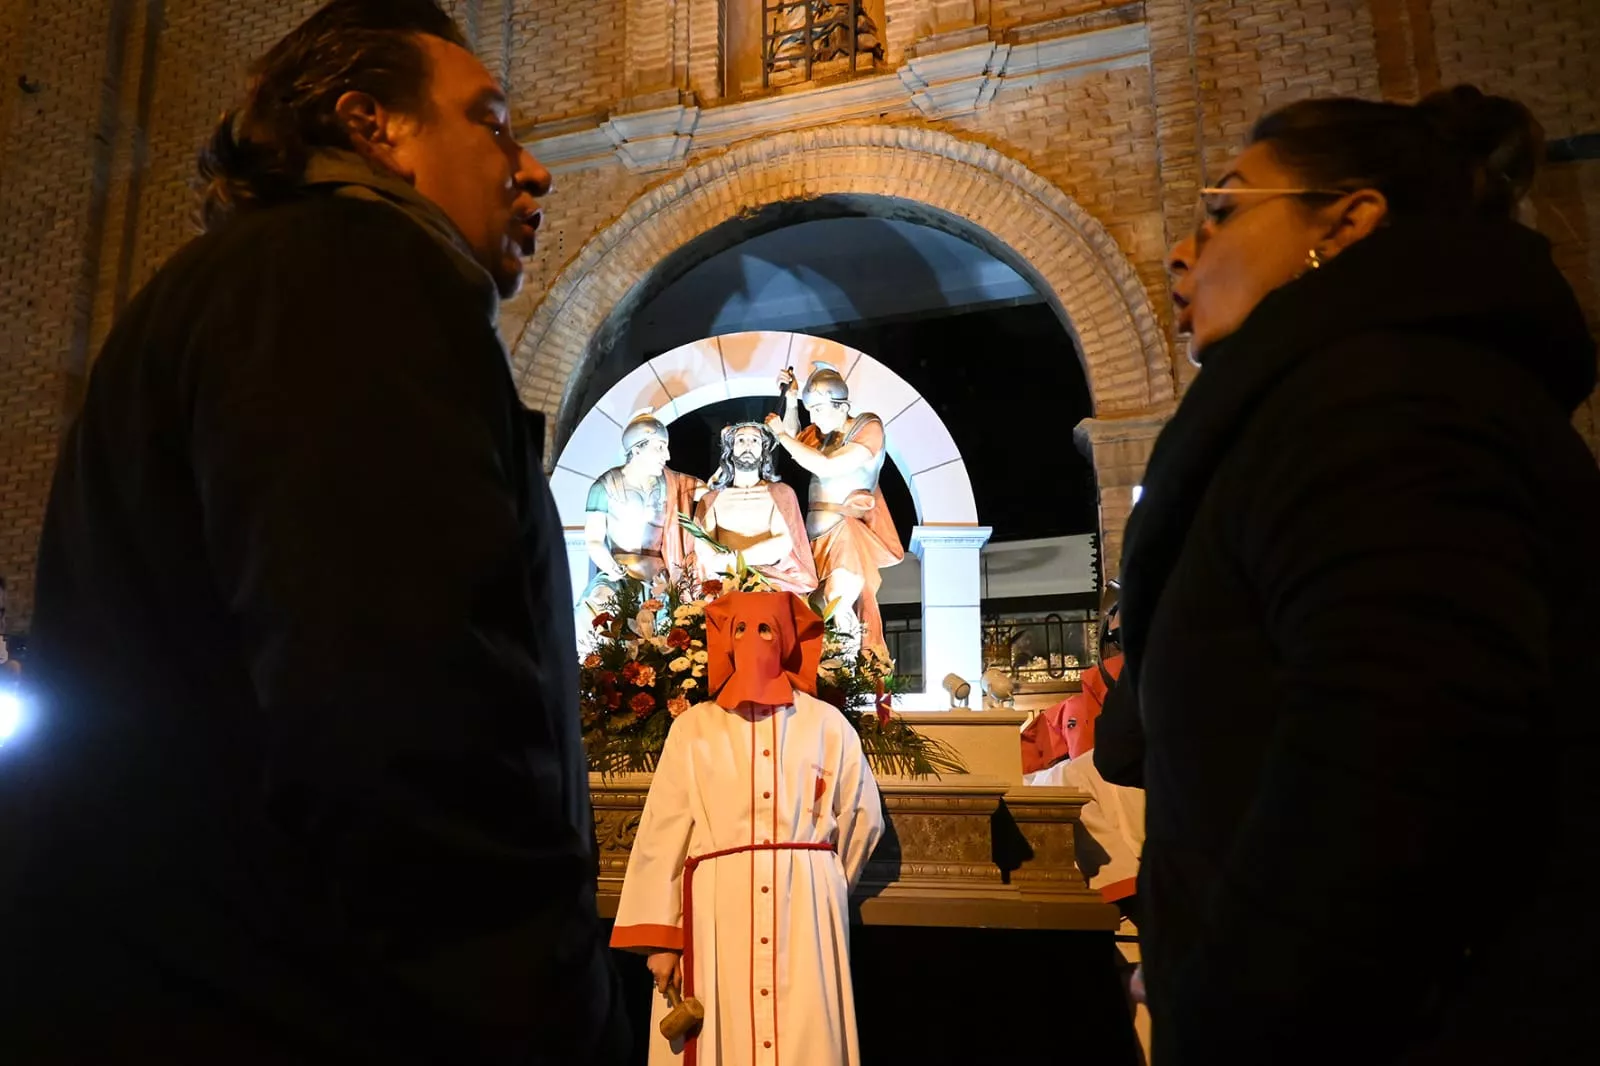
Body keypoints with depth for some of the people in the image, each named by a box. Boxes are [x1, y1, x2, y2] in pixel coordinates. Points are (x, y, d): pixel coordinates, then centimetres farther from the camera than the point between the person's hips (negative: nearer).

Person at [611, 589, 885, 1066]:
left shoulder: (826, 725, 5)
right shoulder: (693, 727, 5)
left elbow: (863, 817, 13)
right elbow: (664, 831, 1)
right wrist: (658, 937, -4)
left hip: (804, 910, 0)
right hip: (715, 911, 0)